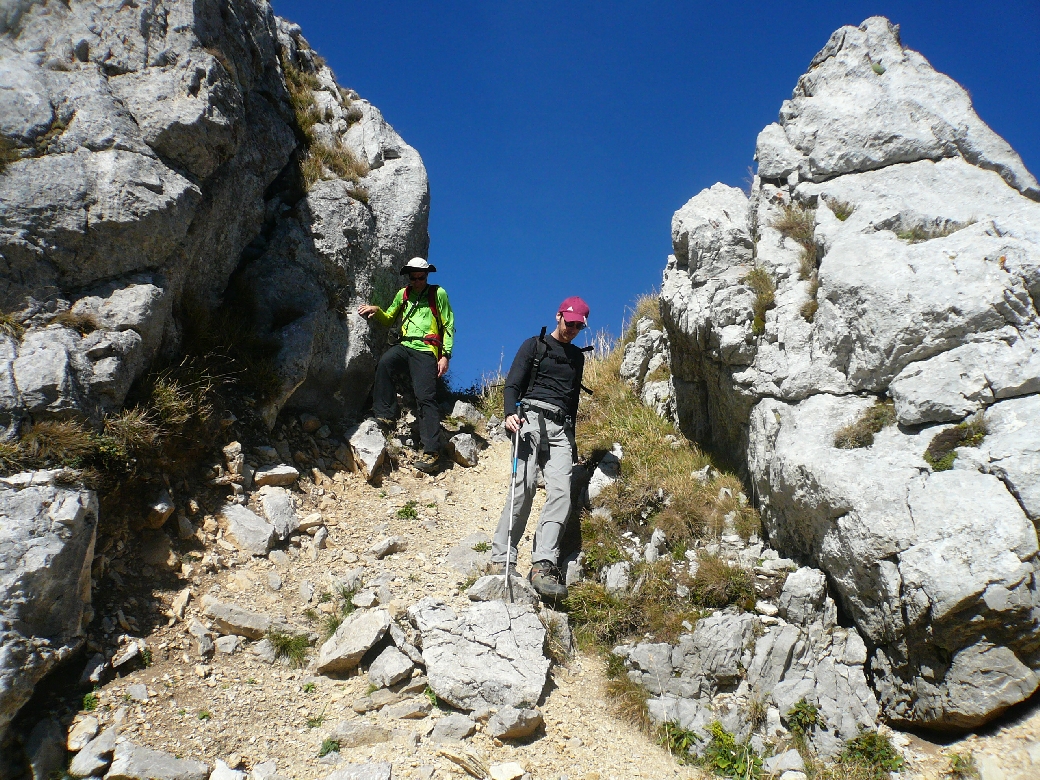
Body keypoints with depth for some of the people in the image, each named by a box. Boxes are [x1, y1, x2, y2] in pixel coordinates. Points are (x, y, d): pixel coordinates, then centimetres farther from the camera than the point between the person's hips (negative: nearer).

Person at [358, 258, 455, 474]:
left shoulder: (438, 294, 5)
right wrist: (376, 311, 2)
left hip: (426, 350, -4)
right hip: (405, 345, 4)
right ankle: (387, 417, -21)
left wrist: (445, 355, -6)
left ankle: (432, 452, -17)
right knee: (384, 363, -29)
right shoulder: (403, 294, 19)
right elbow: (389, 319, 25)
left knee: (425, 397, -14)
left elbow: (448, 326, 3)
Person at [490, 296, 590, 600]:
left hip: (561, 428, 4)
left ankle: (543, 565, -22)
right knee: (524, 486, -20)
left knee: (561, 492, -16)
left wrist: (571, 439, 24)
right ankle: (502, 559, -16)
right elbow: (512, 384, 2)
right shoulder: (534, 345, 12)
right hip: (532, 417, -4)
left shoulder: (578, 357, 27)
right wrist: (511, 412, -17)